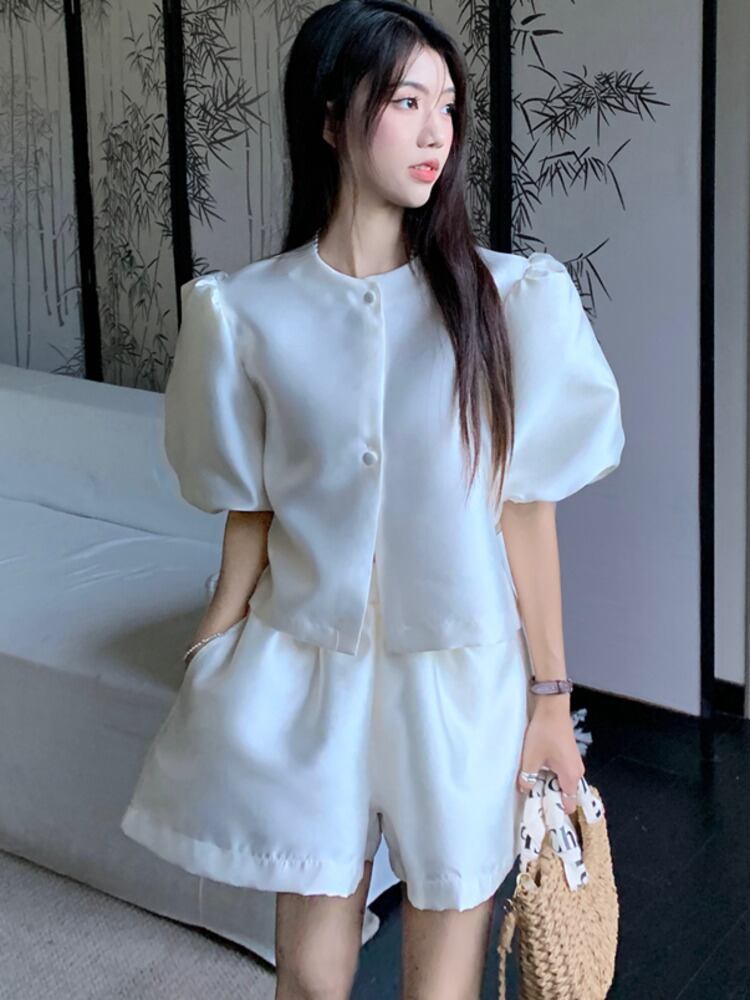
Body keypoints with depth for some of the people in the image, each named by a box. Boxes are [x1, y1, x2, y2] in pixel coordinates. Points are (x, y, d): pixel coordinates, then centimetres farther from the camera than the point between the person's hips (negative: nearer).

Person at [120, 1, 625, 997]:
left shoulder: (504, 298, -8)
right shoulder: (248, 314, -5)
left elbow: (526, 511, -4)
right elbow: (249, 521, 3)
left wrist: (551, 700, -1)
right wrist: (206, 692, 7)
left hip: (462, 688, -1)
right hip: (306, 688, 1)